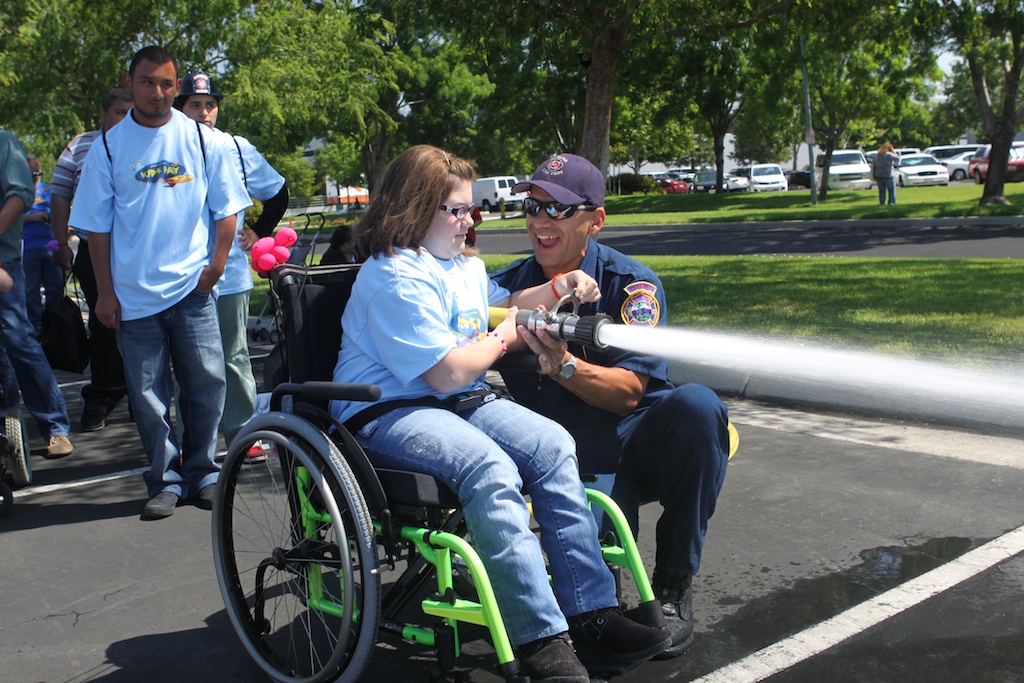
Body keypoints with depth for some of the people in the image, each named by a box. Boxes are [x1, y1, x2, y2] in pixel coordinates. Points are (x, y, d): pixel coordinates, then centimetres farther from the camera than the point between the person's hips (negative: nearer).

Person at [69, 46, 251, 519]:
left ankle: (201, 474, 17)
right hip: (133, 293, 0)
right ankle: (166, 481, 17)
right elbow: (96, 226, 6)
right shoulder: (108, 147, 4)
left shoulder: (203, 141, 4)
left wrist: (214, 267, -2)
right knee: (148, 395, 3)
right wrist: (105, 292, 2)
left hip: (192, 289, 0)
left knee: (206, 382, -1)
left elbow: (226, 210, 8)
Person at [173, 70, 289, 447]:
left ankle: (243, 433, 18)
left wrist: (258, 232, 14)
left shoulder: (238, 149, 6)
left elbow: (278, 192, 20)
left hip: (229, 276, 1)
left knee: (234, 359, 8)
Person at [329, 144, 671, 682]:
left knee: (552, 443, -13)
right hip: (387, 412, -9)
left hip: (461, 401, 9)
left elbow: (502, 303, 39)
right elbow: (449, 372, -20)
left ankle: (590, 613, -15)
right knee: (490, 467, -35)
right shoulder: (395, 277, -14)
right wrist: (504, 337, -3)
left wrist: (556, 289, 20)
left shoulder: (465, 267, 18)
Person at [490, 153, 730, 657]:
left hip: (636, 441, 0)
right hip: (580, 461, 0)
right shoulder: (508, 285, 3)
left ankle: (674, 584, -17)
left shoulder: (631, 284, -7)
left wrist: (564, 366, -34)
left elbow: (627, 392, -15)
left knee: (696, 404, -32)